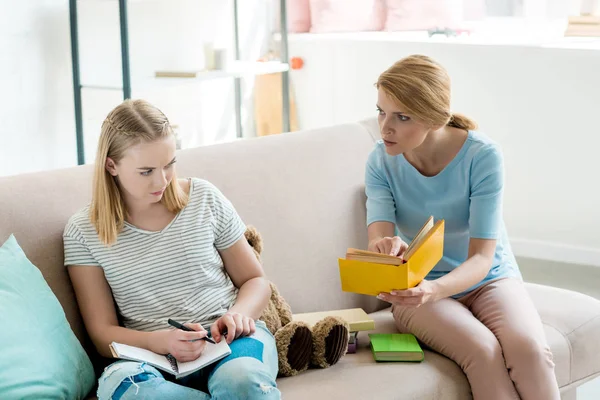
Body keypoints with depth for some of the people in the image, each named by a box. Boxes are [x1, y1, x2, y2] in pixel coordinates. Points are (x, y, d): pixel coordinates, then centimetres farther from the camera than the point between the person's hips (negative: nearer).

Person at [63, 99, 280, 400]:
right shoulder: (83, 232, 3)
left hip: (229, 337, -1)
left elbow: (255, 281, 16)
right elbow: (103, 333, 2)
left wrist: (239, 313, -8)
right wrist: (161, 341, -18)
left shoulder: (204, 198, 7)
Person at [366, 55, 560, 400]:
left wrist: (435, 289, -42)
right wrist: (387, 248, -45)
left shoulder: (482, 156, -18)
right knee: (483, 351, -31)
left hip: (489, 279, -1)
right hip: (420, 289, 1)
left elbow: (481, 258, -21)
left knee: (529, 348, -32)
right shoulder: (382, 161, -9)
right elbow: (379, 238, -19)